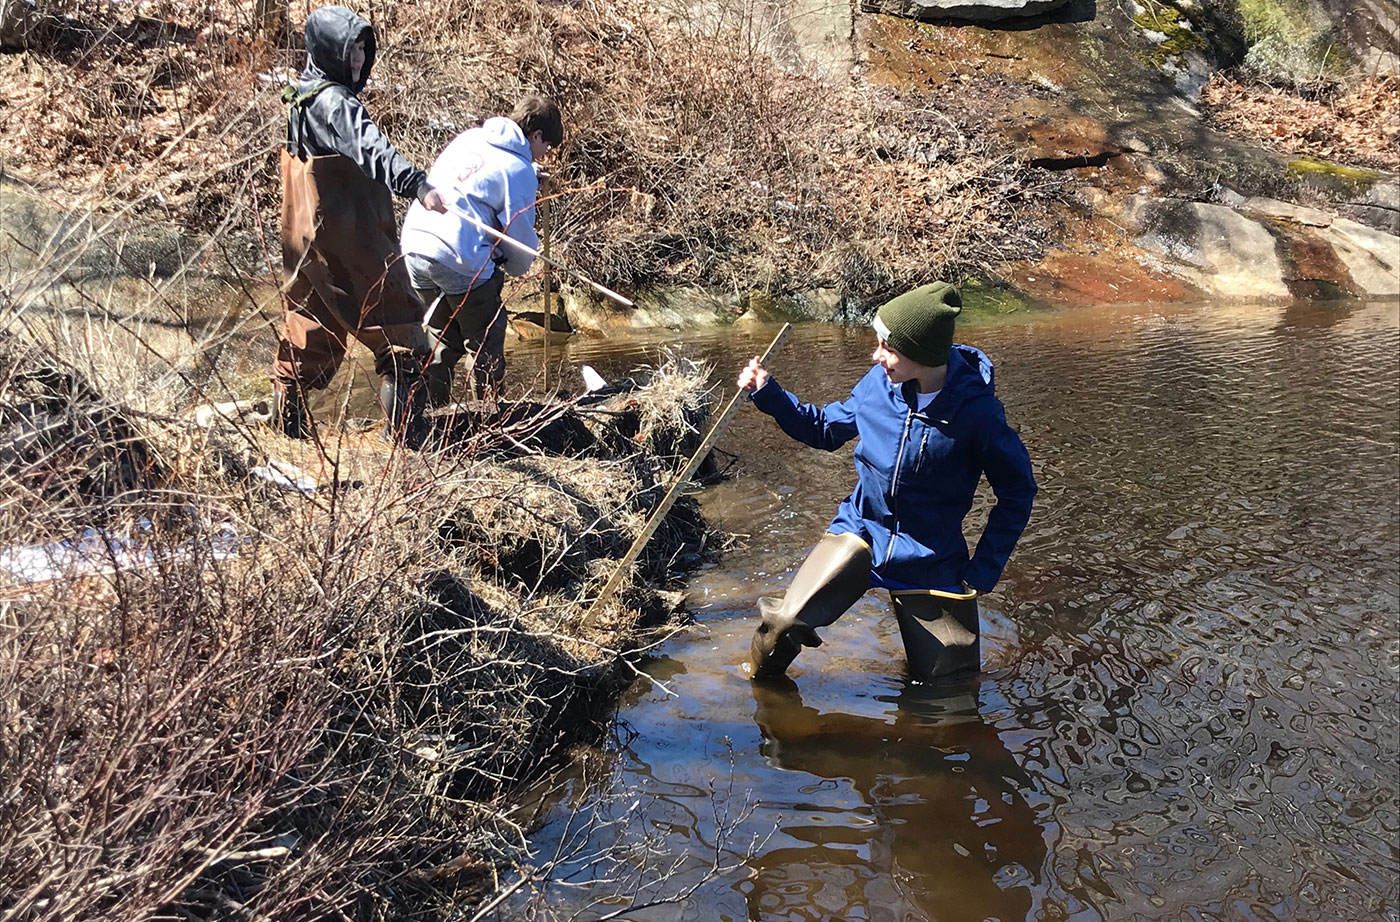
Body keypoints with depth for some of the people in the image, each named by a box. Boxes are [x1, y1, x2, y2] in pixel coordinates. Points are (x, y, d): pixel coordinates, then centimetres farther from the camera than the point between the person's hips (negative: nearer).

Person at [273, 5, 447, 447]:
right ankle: (408, 434, -7)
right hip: (350, 239, -10)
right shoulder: (333, 102, -19)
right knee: (398, 331, -4)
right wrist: (416, 183, -50)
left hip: (306, 236, 10)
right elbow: (371, 148, -37)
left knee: (309, 326, 19)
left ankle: (287, 422, 26)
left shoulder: (302, 96, 12)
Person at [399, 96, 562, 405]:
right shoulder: (520, 170, -3)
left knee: (443, 335, 24)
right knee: (486, 343, 11)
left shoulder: (467, 137, 17)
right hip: (460, 258, -7)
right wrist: (517, 268, 21)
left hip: (414, 243, 7)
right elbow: (520, 236, 0)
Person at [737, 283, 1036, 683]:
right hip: (860, 528, 1)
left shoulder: (977, 411, -19)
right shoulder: (879, 383, -9)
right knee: (787, 622, -22)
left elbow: (1017, 492, -6)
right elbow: (827, 429, 11)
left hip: (930, 558, -1)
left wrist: (985, 568, -10)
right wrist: (768, 393, 0)